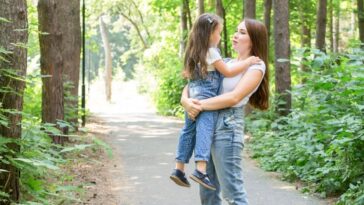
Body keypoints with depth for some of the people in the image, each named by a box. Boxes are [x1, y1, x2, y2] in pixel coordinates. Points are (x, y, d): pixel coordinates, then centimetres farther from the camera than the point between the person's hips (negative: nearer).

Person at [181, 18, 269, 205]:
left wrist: (200, 105, -17)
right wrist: (185, 100, -5)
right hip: (207, 125, 8)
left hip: (226, 127, -8)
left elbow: (234, 98, -16)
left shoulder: (256, 66, -3)